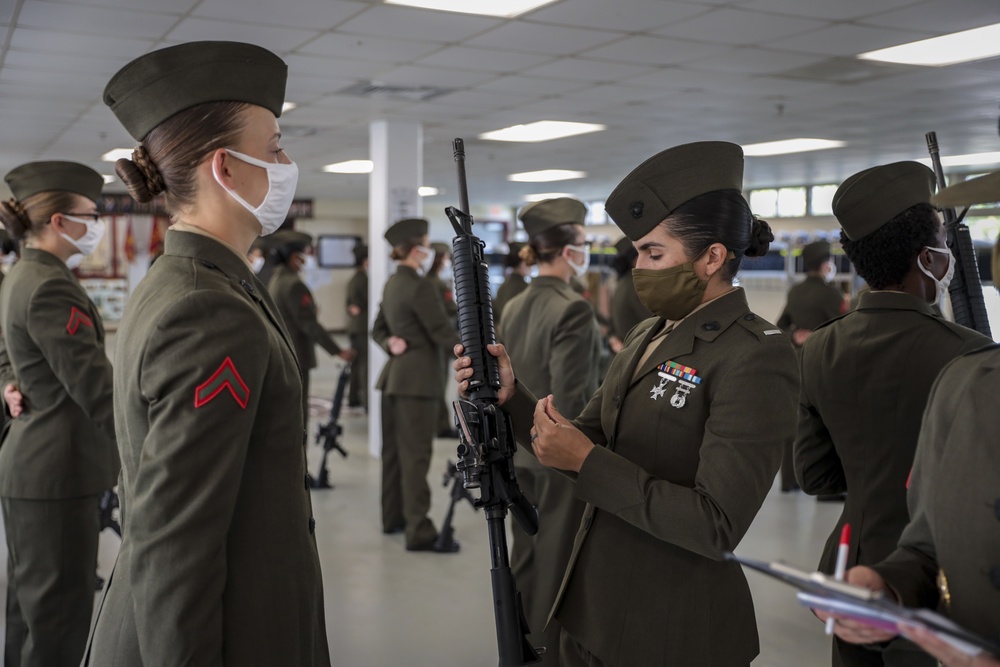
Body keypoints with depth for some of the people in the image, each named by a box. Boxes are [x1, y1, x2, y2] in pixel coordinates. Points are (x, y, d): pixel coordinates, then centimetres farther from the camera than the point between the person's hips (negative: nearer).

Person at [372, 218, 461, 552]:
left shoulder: (392, 283, 13)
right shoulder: (420, 286, -16)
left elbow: (378, 329, 18)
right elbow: (443, 333, -18)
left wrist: (391, 343, 1)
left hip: (395, 375, 9)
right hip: (418, 380, -9)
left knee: (394, 450, 15)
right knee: (416, 456, -8)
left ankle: (393, 517, 25)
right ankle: (419, 532, -5)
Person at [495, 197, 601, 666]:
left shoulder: (513, 307, 5)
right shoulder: (573, 309, -19)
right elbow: (571, 400, -23)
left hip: (522, 449, 8)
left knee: (525, 557, 17)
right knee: (557, 564, 4)